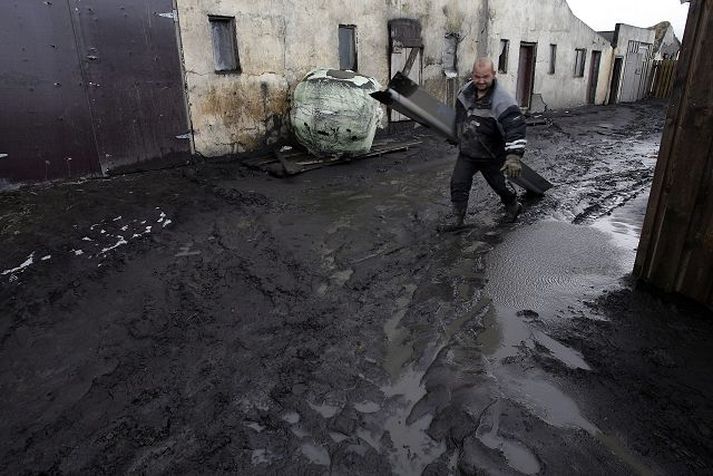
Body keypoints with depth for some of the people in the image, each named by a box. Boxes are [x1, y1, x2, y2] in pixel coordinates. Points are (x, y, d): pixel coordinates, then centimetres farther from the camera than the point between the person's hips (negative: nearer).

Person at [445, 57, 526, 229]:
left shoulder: (502, 101, -28)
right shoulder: (466, 90, -5)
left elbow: (516, 128, -34)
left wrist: (514, 156, -45)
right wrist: (457, 134, 26)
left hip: (491, 157, -5)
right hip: (466, 152, 5)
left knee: (498, 185, 14)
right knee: (458, 184, -2)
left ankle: (513, 206, 43)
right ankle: (457, 217, 13)